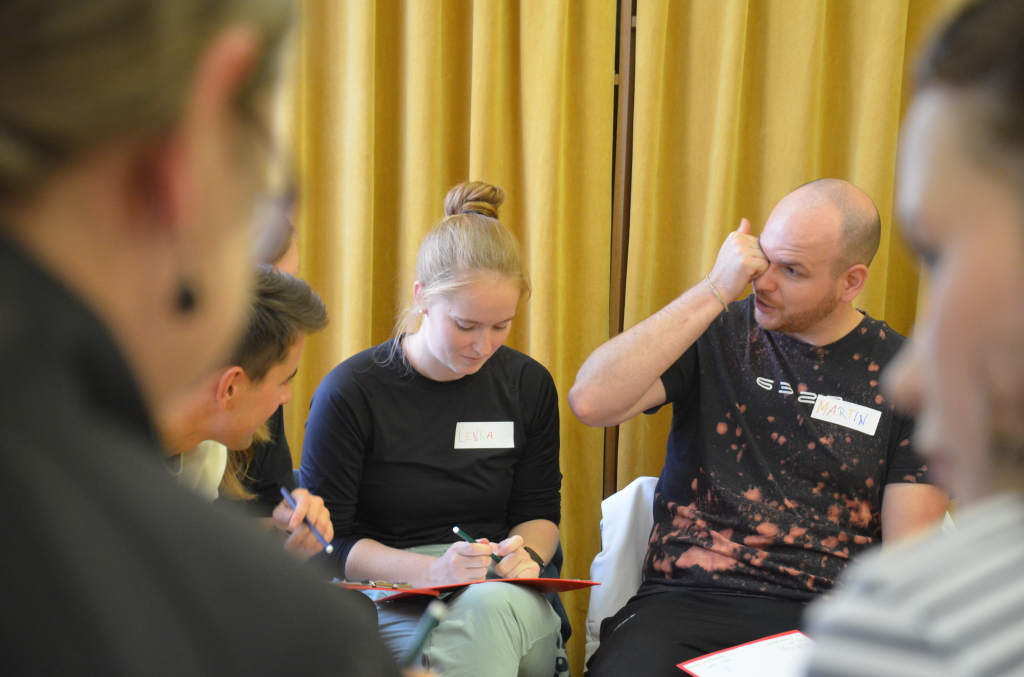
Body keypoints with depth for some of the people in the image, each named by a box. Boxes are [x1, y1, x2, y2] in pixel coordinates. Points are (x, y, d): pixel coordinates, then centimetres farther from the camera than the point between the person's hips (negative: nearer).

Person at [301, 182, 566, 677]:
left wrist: (525, 554, -8)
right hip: (385, 598, -3)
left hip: (503, 597, 3)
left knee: (488, 606, -36)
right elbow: (325, 542, -4)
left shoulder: (528, 385, 8)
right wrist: (432, 570, -19)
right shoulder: (349, 393, -5)